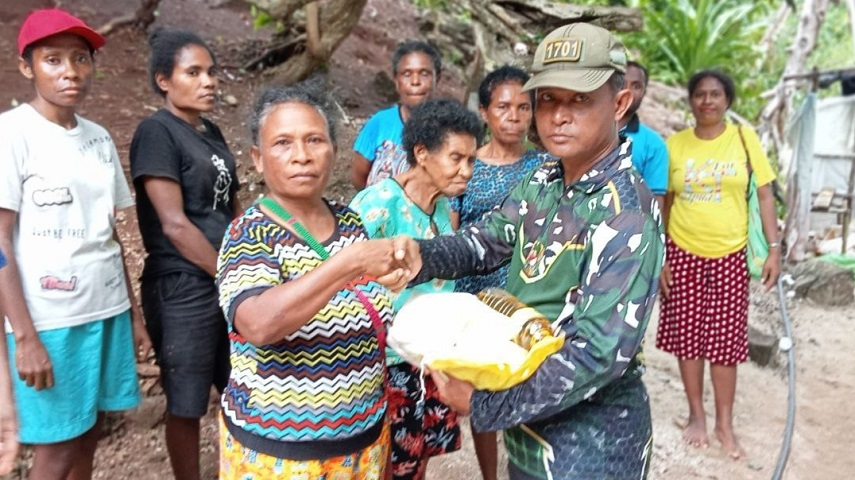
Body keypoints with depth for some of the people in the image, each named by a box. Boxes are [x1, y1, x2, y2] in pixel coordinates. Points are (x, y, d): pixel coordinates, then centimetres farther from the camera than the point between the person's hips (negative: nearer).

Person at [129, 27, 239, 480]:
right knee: (187, 404, 7)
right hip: (183, 289, -7)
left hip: (229, 282, 8)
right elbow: (174, 224, -16)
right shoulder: (156, 131, -11)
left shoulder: (211, 132, 12)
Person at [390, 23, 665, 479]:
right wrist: (421, 255, -17)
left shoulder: (627, 215, -25)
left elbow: (600, 352, -29)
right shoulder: (542, 182, 0)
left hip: (589, 440, -7)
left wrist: (486, 405, -26)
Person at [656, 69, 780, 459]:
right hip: (683, 253, 1)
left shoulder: (745, 139, 0)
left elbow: (764, 195, 2)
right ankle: (697, 415, 25)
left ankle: (725, 423, 20)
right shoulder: (675, 144, -1)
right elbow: (663, 204, 1)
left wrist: (774, 248, -6)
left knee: (725, 340, 5)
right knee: (686, 336, 8)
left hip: (729, 255, 0)